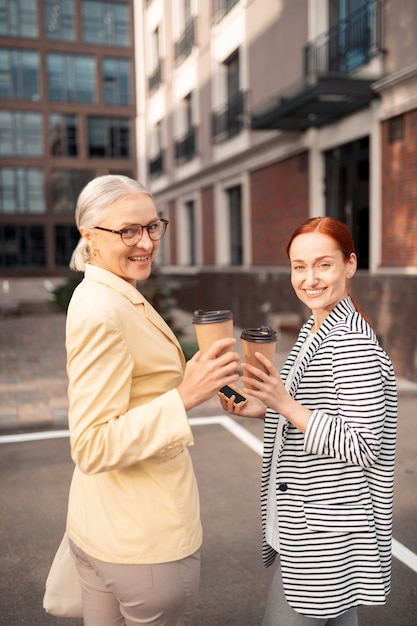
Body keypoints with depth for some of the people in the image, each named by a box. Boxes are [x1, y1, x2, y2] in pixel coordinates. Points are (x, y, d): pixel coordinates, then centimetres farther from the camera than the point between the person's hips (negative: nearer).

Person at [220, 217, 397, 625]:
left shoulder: (353, 346, -22)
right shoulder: (314, 331, 7)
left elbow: (363, 448, -23)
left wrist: (286, 405, -29)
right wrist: (265, 410, 1)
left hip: (326, 537, -9)